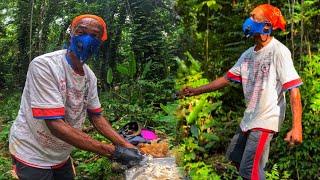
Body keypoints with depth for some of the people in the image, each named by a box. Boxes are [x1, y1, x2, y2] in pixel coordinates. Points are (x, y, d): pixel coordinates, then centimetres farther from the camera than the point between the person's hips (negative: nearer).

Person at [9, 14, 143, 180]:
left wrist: (126, 145, -8)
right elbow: (55, 125, -31)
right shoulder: (44, 65, -25)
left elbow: (96, 116, 7)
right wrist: (113, 152, -32)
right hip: (33, 156, -6)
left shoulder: (90, 77, -4)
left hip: (62, 156, 6)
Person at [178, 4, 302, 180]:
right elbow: (227, 78, 14)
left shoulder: (279, 51, -15)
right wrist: (195, 91, 10)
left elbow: (293, 89, -20)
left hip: (265, 119, -9)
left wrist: (296, 127, -28)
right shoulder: (248, 54, 8)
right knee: (234, 156, 22)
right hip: (249, 118, 9)